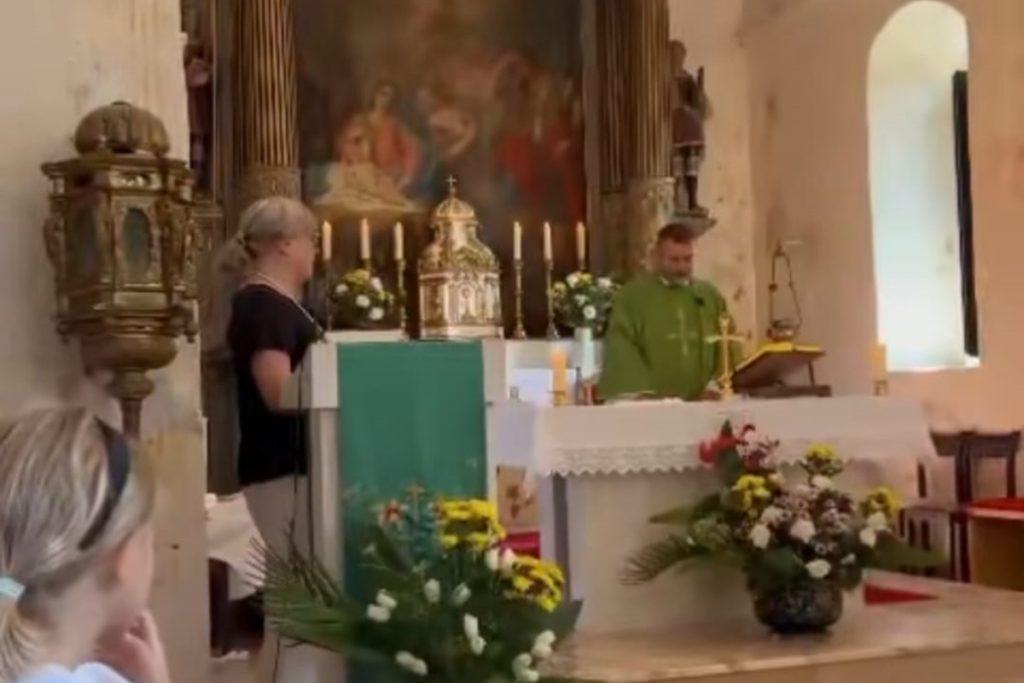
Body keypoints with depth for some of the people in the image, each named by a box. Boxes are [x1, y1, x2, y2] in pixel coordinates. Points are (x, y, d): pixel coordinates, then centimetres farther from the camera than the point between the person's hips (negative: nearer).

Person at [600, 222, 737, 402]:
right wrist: (642, 394, -20)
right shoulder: (632, 295, 1)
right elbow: (621, 348, -8)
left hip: (701, 404, 3)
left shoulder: (710, 296, 13)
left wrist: (715, 387, -6)